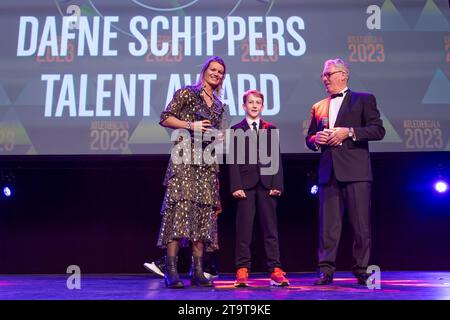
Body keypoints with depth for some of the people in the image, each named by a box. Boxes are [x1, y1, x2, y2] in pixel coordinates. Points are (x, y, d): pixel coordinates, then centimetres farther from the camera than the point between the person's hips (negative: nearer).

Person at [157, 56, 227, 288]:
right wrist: (191, 125, -10)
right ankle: (171, 270, -11)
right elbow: (165, 118, -1)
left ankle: (197, 271, 4)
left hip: (208, 162, 6)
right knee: (180, 207, -13)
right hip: (185, 157, -6)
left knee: (204, 211, 1)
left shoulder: (218, 106, 22)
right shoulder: (187, 93, 5)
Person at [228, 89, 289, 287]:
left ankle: (275, 271, 5)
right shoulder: (236, 130, 8)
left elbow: (276, 159, 8)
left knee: (270, 229, 3)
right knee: (244, 230, 0)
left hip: (267, 184, 2)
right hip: (246, 185, -1)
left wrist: (277, 185, -2)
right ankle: (242, 271, 5)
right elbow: (234, 161, 2)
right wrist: (236, 186, -8)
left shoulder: (271, 129, 13)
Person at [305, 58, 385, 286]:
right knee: (328, 225, 3)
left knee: (361, 225, 0)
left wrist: (348, 132, -13)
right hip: (328, 172, 4)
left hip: (355, 172, -3)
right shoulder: (318, 107, 19)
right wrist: (315, 139, -2)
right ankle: (326, 270, 7)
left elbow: (378, 130, -3)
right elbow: (309, 139, 21)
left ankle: (362, 270, 9)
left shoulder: (364, 100, 6)